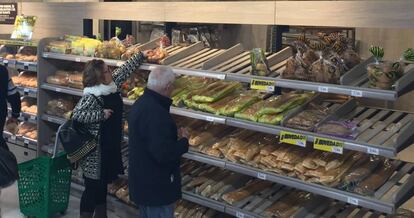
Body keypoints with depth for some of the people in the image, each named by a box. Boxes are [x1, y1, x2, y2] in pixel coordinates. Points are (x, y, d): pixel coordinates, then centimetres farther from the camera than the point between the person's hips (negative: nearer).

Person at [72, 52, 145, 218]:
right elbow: (76, 115, -30)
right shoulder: (91, 97, -21)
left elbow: (126, 68, 14)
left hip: (111, 147, 9)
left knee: (103, 184, 20)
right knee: (92, 187, 2)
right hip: (95, 151, -8)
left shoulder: (112, 85, 3)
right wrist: (102, 114, -25)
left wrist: (142, 55, 19)